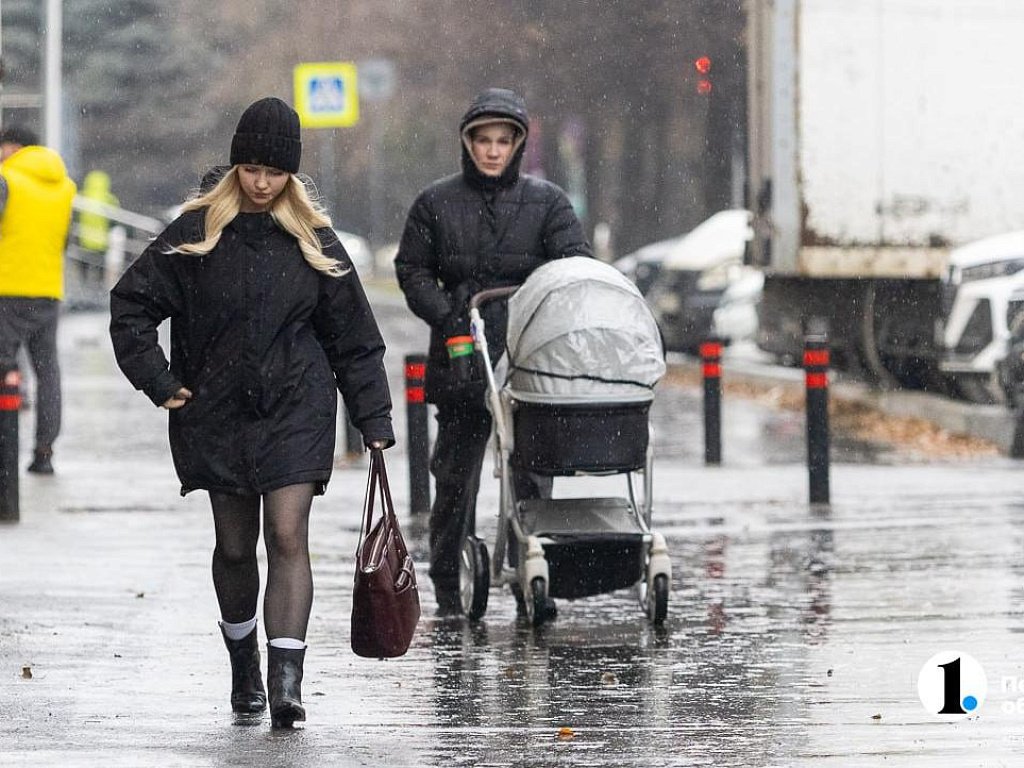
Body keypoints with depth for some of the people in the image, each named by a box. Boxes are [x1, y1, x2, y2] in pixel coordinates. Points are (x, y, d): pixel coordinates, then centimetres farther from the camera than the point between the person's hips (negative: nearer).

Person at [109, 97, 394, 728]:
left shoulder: (314, 242, 2)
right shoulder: (196, 233, -1)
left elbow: (353, 337, 7)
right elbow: (132, 303, 4)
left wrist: (374, 421, 4)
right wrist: (161, 382, -3)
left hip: (295, 414, -1)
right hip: (217, 415, 1)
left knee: (288, 538, -13)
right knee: (234, 547, 10)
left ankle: (286, 683, -20)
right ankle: (244, 671, 30)